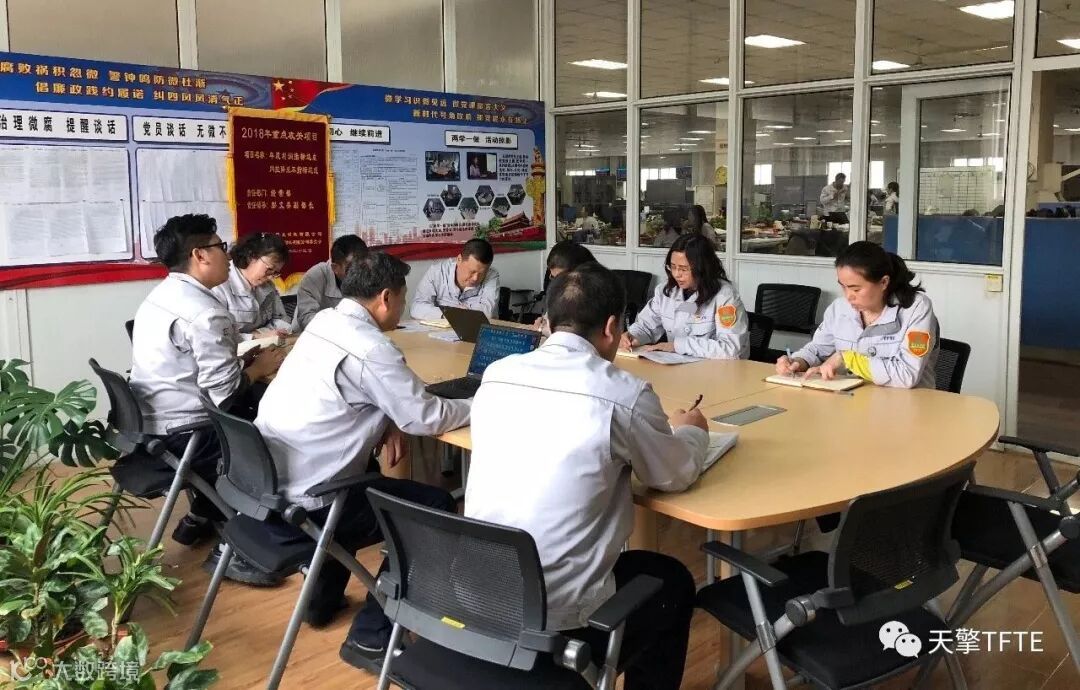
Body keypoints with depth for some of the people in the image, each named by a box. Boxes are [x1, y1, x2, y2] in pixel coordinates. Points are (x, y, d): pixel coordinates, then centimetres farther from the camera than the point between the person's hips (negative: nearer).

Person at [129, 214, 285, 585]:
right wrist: (260, 366, -6)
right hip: (182, 436, -10)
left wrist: (244, 360, 7)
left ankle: (199, 518, 28)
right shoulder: (205, 312, -21)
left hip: (150, 426, 10)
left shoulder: (161, 297, 10)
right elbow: (224, 392, -23)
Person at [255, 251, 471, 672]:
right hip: (298, 505, -9)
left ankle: (324, 596, 37)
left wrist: (388, 422, 4)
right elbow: (426, 418, -12)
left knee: (368, 474, 33)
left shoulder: (323, 322, 8)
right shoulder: (370, 347, -18)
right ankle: (370, 637, 6)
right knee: (437, 507, 0)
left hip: (261, 484, 9)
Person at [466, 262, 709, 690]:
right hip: (558, 616, -5)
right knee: (673, 582, 23)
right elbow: (677, 475, 2)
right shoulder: (624, 393, -15)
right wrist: (690, 430, 24)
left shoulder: (496, 375, 0)